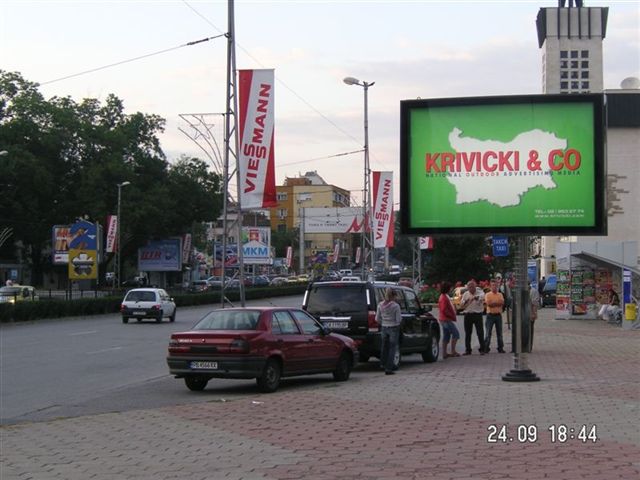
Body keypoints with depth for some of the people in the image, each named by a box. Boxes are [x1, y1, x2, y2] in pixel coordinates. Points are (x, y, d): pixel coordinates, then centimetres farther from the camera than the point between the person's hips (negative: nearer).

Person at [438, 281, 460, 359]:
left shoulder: (444, 296, 16)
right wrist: (452, 316, -16)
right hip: (447, 319, -11)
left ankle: (444, 353, 12)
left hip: (444, 319, 11)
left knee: (446, 336, 11)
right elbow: (444, 310, -24)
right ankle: (453, 351, -8)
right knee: (456, 333, -8)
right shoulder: (444, 298, -17)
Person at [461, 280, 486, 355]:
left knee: (480, 332, -5)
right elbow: (462, 304, 14)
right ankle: (467, 350, 13)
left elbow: (482, 296, -24)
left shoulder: (479, 292, -1)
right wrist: (465, 301, -7)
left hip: (477, 314, -4)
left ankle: (482, 349, 0)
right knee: (467, 333, 6)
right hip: (468, 314, 4)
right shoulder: (465, 294, 12)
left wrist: (475, 297, -41)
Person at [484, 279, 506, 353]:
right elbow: (489, 303, -12)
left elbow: (502, 303, -5)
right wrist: (498, 303, -7)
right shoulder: (488, 295, 2)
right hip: (490, 315, -3)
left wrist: (493, 303, -12)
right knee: (488, 332, -5)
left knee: (499, 332, 6)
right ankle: (486, 348, -2)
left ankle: (500, 348, 11)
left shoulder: (500, 295, 11)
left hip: (498, 315, 3)